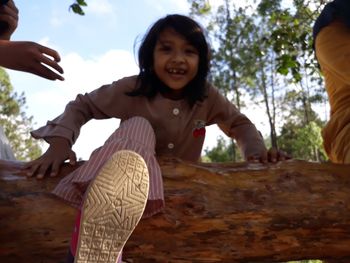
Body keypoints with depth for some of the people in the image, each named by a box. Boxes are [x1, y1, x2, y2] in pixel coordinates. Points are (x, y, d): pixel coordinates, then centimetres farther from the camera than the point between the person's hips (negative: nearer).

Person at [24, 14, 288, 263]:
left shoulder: (208, 96, -10)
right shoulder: (131, 89, -15)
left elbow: (239, 124, 3)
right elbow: (81, 107, -7)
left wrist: (256, 151, -19)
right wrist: (60, 142, -25)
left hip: (182, 186, 4)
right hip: (119, 183, -3)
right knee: (138, 126, -34)